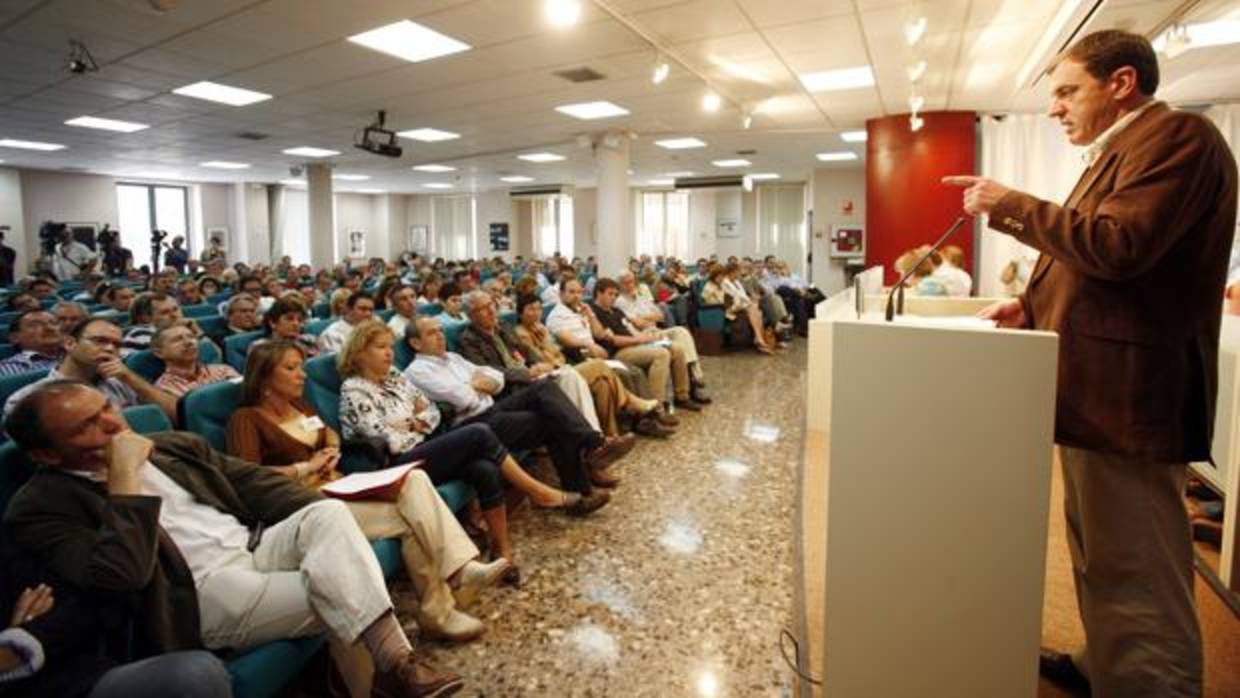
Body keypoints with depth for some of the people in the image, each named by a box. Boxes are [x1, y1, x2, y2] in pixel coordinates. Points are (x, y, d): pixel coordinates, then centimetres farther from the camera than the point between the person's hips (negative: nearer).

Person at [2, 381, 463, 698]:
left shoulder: (173, 447, 15)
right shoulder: (40, 508, -3)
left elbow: (254, 482, 15)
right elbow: (119, 576, -20)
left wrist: (330, 522, 1)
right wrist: (125, 480, -16)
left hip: (256, 547, 6)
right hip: (201, 594, -6)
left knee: (327, 513, -24)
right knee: (338, 590, -28)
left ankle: (394, 661, -25)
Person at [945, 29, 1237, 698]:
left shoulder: (1175, 135, -10)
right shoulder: (1120, 151, 21)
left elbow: (1118, 246, -24)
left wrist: (1011, 206, -14)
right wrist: (1033, 304, 10)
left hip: (1126, 395, -11)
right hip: (1100, 390, 11)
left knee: (1136, 569, -2)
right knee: (1101, 553, 21)